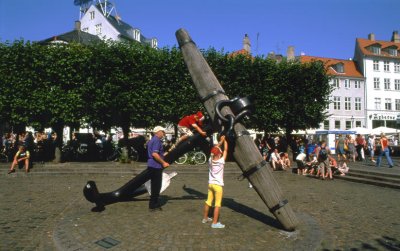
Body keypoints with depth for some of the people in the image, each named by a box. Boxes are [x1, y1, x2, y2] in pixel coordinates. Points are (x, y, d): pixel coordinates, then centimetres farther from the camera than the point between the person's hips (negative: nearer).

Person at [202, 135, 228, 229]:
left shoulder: (210, 160, 0)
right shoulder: (221, 161, -14)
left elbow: (215, 149, 13)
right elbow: (225, 150, -5)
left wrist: (220, 141, 17)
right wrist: (225, 140, 7)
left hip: (210, 184, 7)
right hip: (218, 185, -6)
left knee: (208, 201, 18)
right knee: (217, 204, -1)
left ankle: (205, 218, 31)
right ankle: (215, 223, 1)